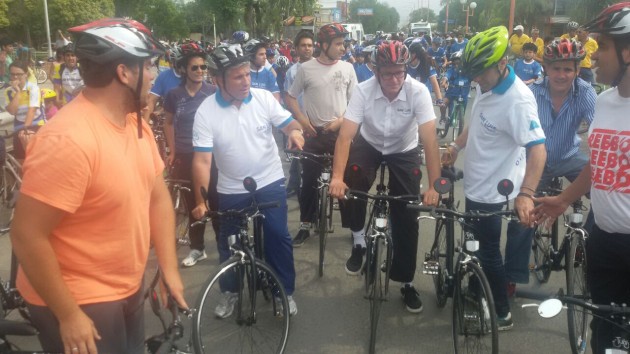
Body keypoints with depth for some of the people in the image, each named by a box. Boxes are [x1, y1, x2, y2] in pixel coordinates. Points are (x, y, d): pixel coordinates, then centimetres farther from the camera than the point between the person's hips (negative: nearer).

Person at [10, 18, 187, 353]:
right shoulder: (68, 139, -27)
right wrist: (68, 316, -19)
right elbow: (27, 236, -25)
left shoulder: (136, 123, -1)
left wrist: (169, 268, 2)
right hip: (79, 303, -8)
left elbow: (158, 196, 5)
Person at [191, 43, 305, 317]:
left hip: (270, 182, 0)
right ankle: (230, 292, 36)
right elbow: (202, 160, -18)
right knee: (228, 244, 14)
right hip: (231, 190, 0)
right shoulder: (206, 111, -15)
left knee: (278, 237, 6)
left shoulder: (264, 98, -10)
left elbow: (288, 123, -3)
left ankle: (285, 291, 24)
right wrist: (201, 201, -24)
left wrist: (295, 130, -28)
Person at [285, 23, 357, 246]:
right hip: (314, 133, -1)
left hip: (340, 133, 1)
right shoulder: (306, 68, -3)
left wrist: (341, 120, -10)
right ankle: (305, 227, 17)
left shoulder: (347, 68, 1)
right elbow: (290, 98, 5)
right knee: (309, 181, 5)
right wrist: (302, 120, -8)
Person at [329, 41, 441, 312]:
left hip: (404, 150, 0)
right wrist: (336, 177, -45)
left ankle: (406, 282, 14)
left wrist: (434, 186, -41)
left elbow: (430, 139, -33)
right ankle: (359, 241, -1)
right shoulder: (363, 91, -26)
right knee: (349, 187, -29)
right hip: (369, 144, 1)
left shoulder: (418, 92, -28)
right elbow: (345, 135, -32)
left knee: (407, 217, -3)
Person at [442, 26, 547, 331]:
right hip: (476, 183, 9)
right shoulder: (486, 86, 0)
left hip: (493, 190, -9)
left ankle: (502, 314, 24)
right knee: (476, 247, 24)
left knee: (488, 252, 5)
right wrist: (456, 146, 7)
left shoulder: (518, 100, -28)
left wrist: (525, 193, -46)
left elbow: (537, 148, -36)